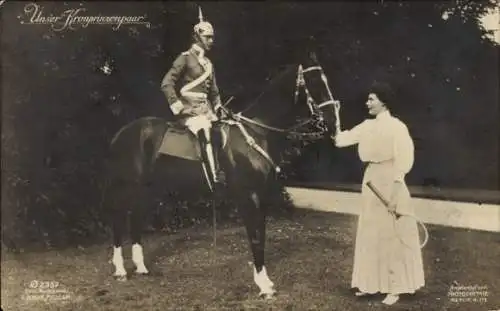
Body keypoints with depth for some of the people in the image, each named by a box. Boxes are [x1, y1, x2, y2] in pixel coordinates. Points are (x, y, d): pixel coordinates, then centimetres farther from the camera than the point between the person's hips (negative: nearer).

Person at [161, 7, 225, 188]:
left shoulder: (208, 64, 21)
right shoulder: (185, 58, -2)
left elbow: (214, 91, 27)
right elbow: (167, 84, -8)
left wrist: (218, 108, 11)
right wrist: (176, 106, -16)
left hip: (205, 109, 8)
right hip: (189, 110, -8)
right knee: (206, 133, -28)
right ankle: (215, 178, -33)